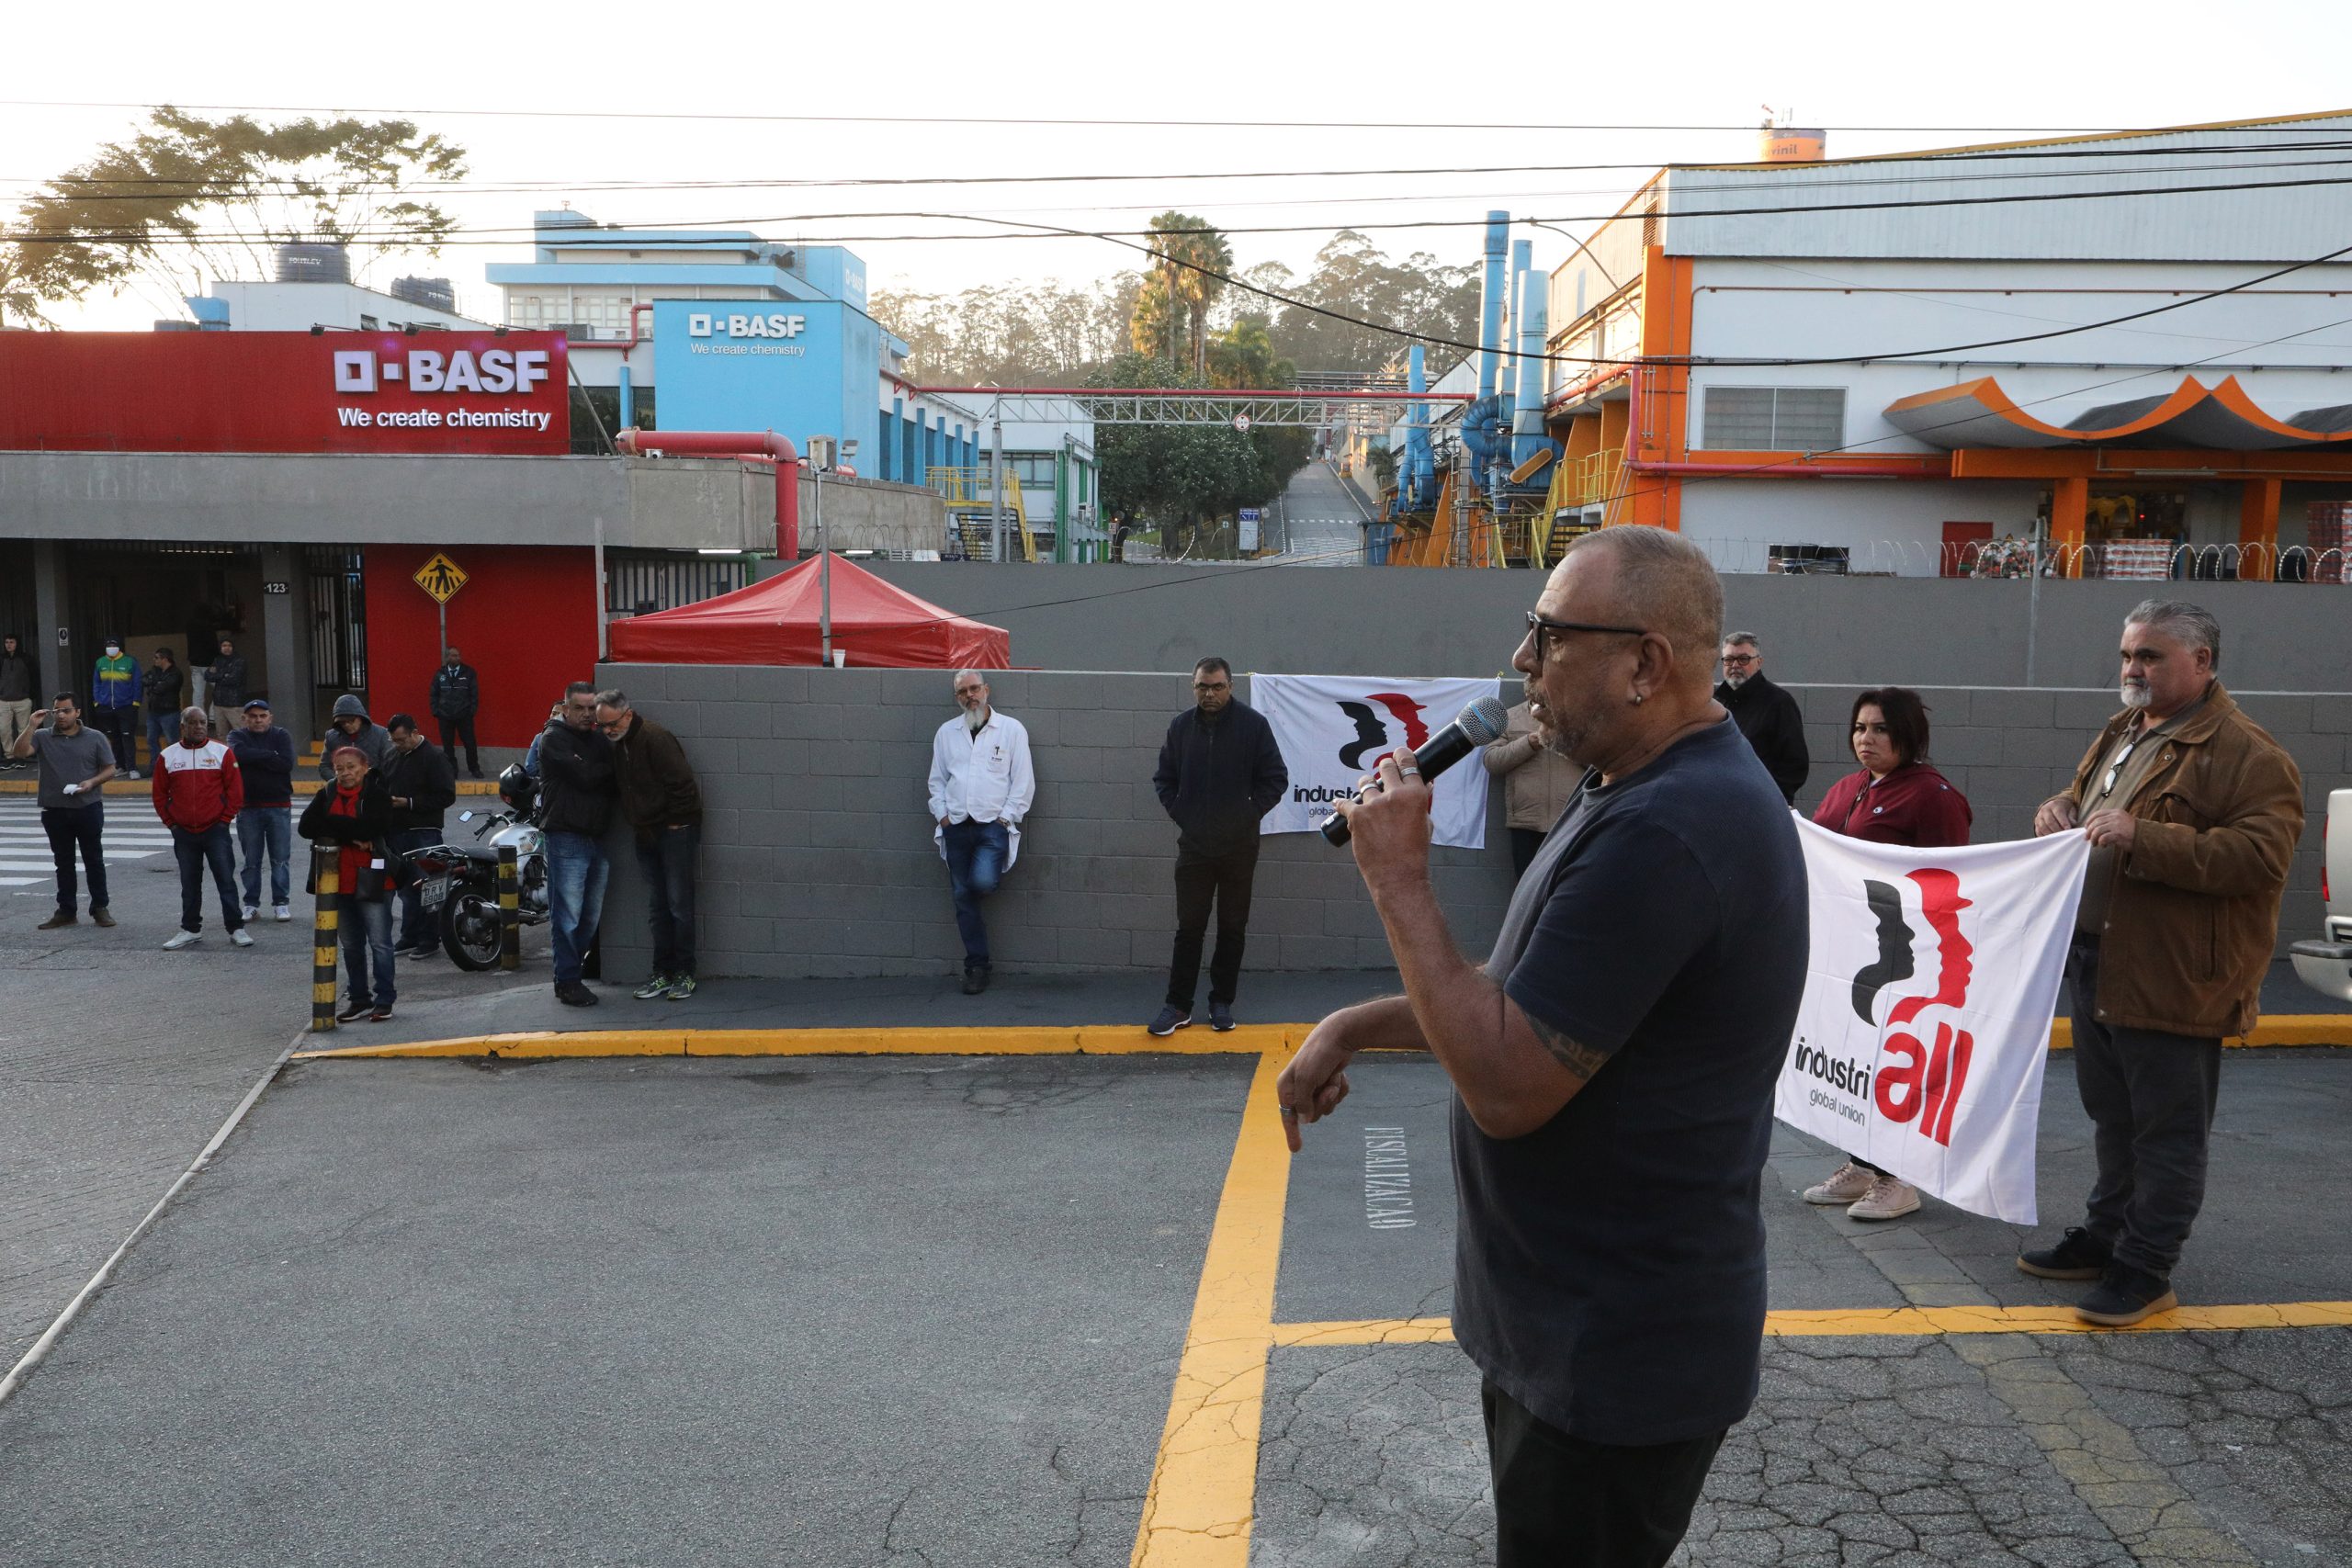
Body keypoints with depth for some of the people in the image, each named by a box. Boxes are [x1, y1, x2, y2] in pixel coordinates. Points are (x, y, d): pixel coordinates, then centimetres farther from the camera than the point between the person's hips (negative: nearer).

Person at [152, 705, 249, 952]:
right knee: (189, 883, 10)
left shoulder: (222, 753, 0)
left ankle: (236, 928, 1)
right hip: (183, 833, 2)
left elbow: (235, 789, 0)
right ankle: (190, 930, 19)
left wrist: (225, 819, -4)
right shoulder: (167, 756, 6)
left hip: (216, 830, -2)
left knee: (226, 880, -3)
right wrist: (171, 822, 4)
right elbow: (159, 793, 11)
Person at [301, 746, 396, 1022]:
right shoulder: (326, 796, 7)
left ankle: (385, 999, 8)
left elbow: (370, 828, -23)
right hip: (339, 882, 6)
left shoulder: (377, 795, -7)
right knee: (350, 945, 15)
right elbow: (307, 827, -7)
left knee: (379, 943, -1)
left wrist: (333, 825, -14)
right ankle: (359, 999, 25)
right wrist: (351, 835, -16)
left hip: (371, 881, -6)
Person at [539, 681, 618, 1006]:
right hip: (566, 836, -7)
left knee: (592, 915, 10)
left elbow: (615, 784, 10)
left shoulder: (599, 741, 16)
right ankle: (568, 982, 0)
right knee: (568, 915, -5)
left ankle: (575, 965, 22)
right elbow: (583, 776, -16)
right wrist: (608, 769, 1)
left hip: (597, 838, 7)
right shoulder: (553, 739, -4)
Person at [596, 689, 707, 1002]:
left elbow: (682, 782, -21)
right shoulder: (618, 744, 8)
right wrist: (639, 823, 7)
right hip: (646, 835, 8)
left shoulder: (654, 738, -19)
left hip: (675, 832, -8)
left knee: (679, 905, -2)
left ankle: (684, 974, 5)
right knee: (657, 908, 10)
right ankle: (662, 974, 16)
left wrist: (676, 822, -15)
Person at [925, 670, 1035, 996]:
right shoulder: (946, 732, 12)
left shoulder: (1011, 729, 2)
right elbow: (937, 779, 16)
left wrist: (1006, 818, -6)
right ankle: (976, 967, 12)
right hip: (956, 825, 4)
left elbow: (1023, 780, 0)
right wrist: (942, 814, 3)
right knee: (963, 896, 3)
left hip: (994, 823, -3)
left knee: (982, 882, -26)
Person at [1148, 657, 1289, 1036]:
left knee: (1232, 928, 8)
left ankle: (1222, 1003, 18)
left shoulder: (1254, 724, -6)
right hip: (1193, 844, 1)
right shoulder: (1181, 725, 2)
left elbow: (1276, 778, -1)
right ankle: (1177, 1005, 10)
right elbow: (1164, 777, 12)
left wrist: (1250, 813, -6)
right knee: (1189, 927, 4)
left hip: (1239, 846, -1)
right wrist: (1178, 813, 2)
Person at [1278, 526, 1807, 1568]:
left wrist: (1398, 878, -23)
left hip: (1614, 1357, -10)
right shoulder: (1651, 788, 7)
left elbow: (1505, 1085, -28)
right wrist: (1354, 1027, 5)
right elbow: (1529, 991, 14)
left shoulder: (1664, 833, -29)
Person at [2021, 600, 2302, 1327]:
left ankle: (2145, 1269, 13)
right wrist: (2062, 809, 3)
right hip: (2095, 961, 9)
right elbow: (2083, 794, 27)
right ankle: (2103, 1236, 33)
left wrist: (2143, 840, -30)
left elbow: (2261, 856, -23)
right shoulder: (2123, 731, 13)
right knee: (2113, 1118, 20)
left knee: (2166, 1130, 3)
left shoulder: (2247, 755, -14)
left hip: (2171, 979, -8)